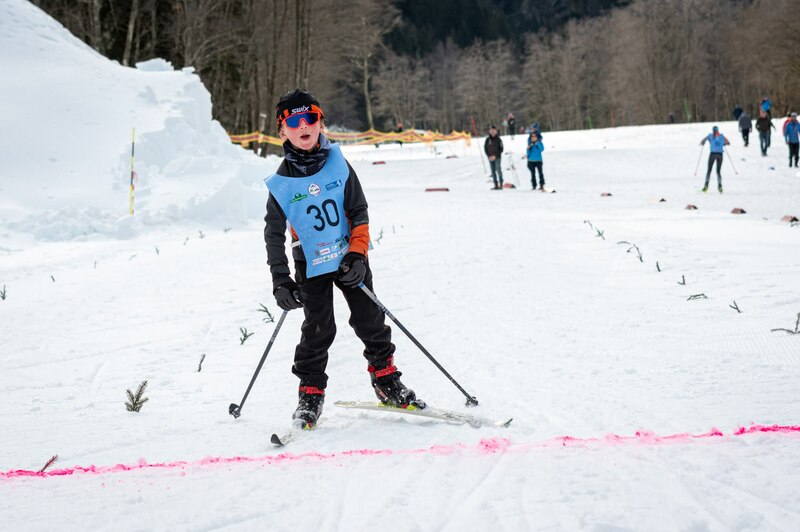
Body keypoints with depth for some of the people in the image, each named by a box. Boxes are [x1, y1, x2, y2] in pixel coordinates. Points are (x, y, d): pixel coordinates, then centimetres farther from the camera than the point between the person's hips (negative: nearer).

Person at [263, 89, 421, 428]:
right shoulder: (281, 183, -7)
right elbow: (274, 234, -2)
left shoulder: (338, 165, -4)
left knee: (370, 320, 4)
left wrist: (357, 254, -14)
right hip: (311, 265, -1)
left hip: (350, 258, 1)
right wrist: (280, 280, -8)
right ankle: (310, 394, 9)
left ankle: (386, 380, 21)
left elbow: (359, 213, -3)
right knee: (318, 330, -4)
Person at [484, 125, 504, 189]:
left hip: (497, 157, -4)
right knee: (493, 171, 3)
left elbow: (501, 149, -4)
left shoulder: (498, 139, -3)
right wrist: (489, 156, -4)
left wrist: (495, 156, -13)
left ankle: (501, 185, -9)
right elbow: (485, 148, 9)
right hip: (490, 158, 4)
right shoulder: (488, 139, 6)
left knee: (498, 170, -11)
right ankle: (496, 185, 6)